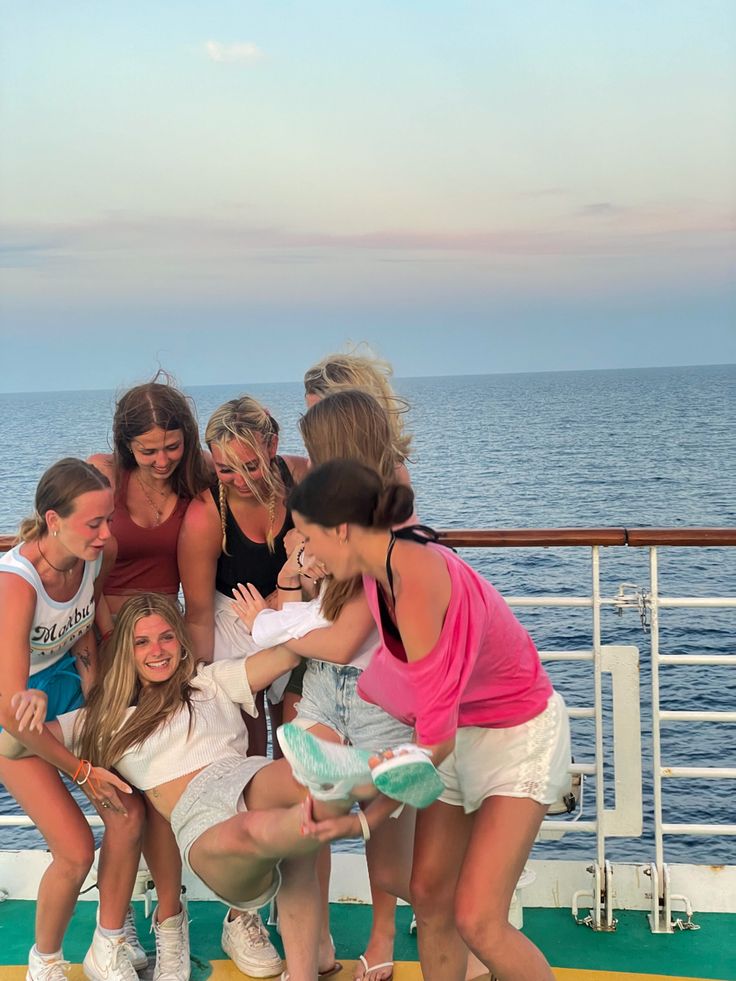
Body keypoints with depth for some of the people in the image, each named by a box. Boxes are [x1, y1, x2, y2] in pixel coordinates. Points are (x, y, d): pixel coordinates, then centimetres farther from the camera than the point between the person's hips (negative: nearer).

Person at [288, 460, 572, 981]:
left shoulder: (417, 590, -34)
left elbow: (436, 740, -30)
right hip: (462, 731, 8)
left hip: (519, 733, -8)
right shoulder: (387, 563, -9)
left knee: (477, 919, -13)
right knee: (428, 894, 4)